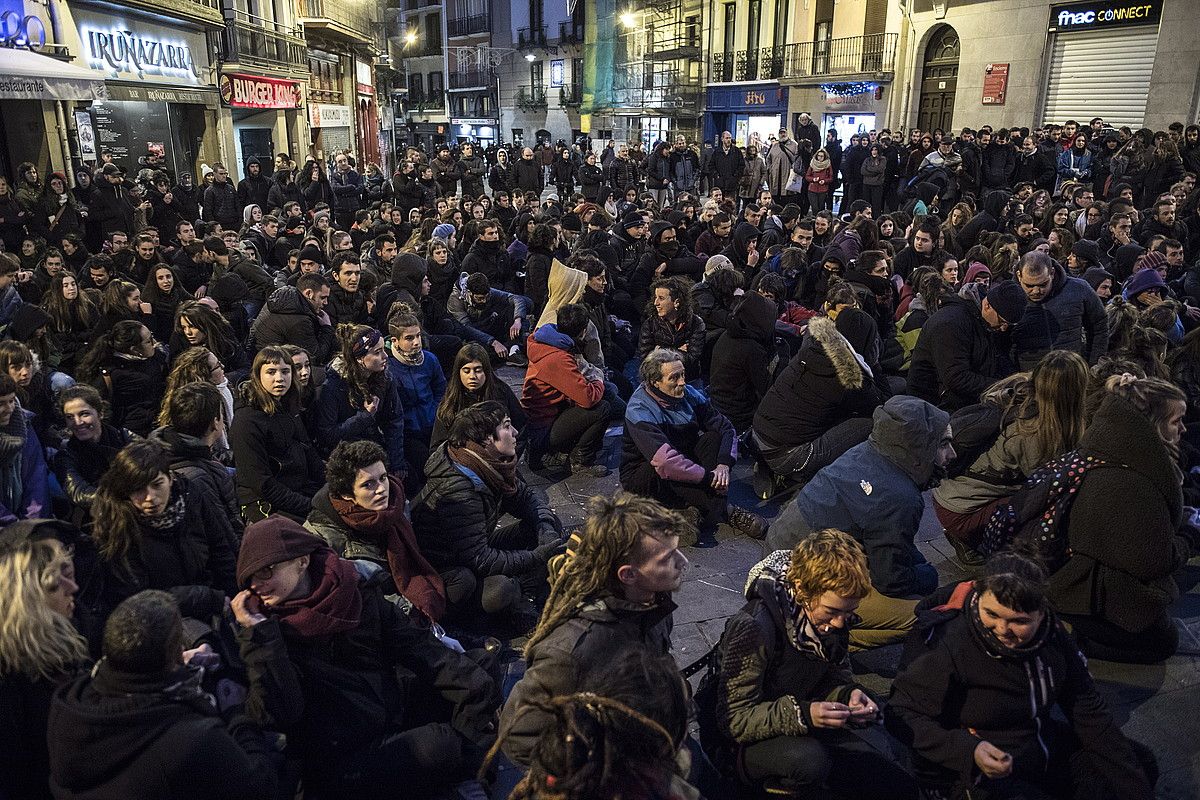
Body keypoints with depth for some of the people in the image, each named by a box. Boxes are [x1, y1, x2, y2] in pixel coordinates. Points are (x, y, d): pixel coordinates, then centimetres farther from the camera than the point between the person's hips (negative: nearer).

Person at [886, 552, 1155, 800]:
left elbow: (1088, 712, 2)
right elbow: (902, 714, -23)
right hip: (970, 777, -7)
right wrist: (968, 750, -36)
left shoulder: (1051, 634, -7)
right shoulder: (948, 645, -26)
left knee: (1140, 762, 10)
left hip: (1045, 753, 7)